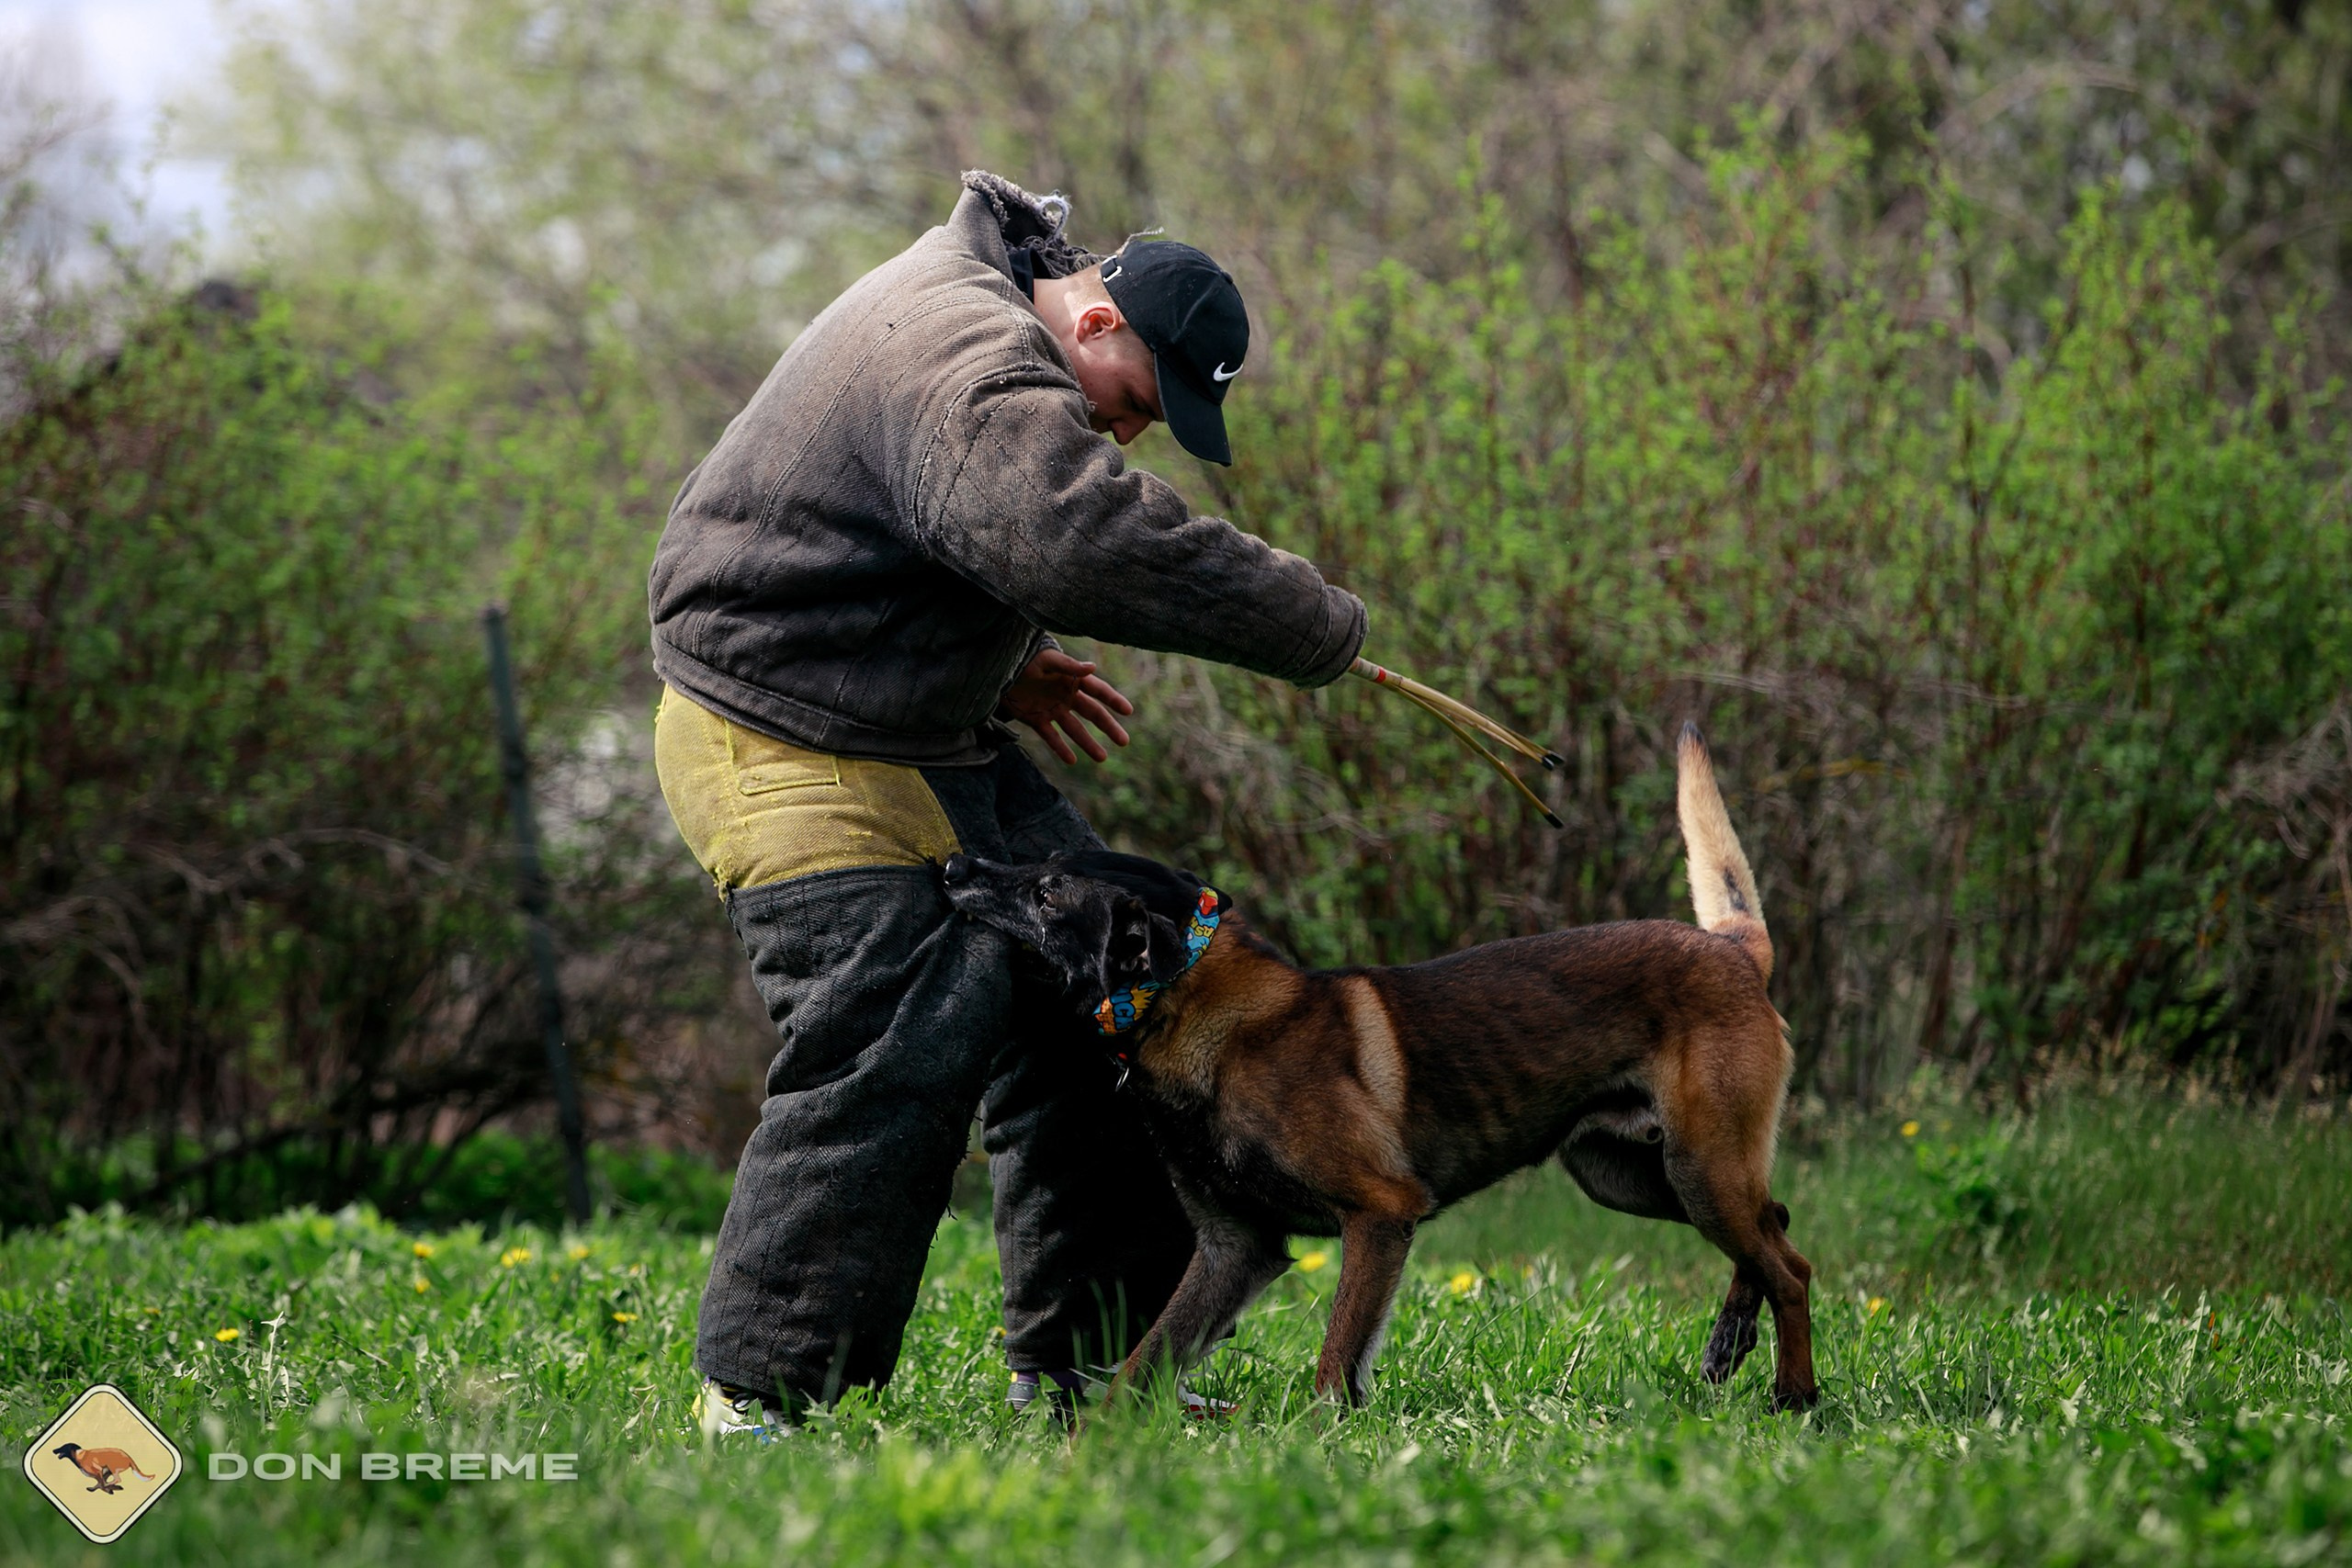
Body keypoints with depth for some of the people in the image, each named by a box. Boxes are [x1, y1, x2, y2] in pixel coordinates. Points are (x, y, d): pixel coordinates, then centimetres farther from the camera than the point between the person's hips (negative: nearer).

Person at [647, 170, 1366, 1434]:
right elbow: (1091, 542, -39)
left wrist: (1004, 663, 11)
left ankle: (1078, 1366, 16)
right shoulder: (975, 368, -25)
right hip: (790, 750, -11)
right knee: (892, 1047, -19)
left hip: (929, 735, 11)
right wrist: (1317, 628, -30)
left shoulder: (981, 324, 11)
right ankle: (763, 1398, -12)